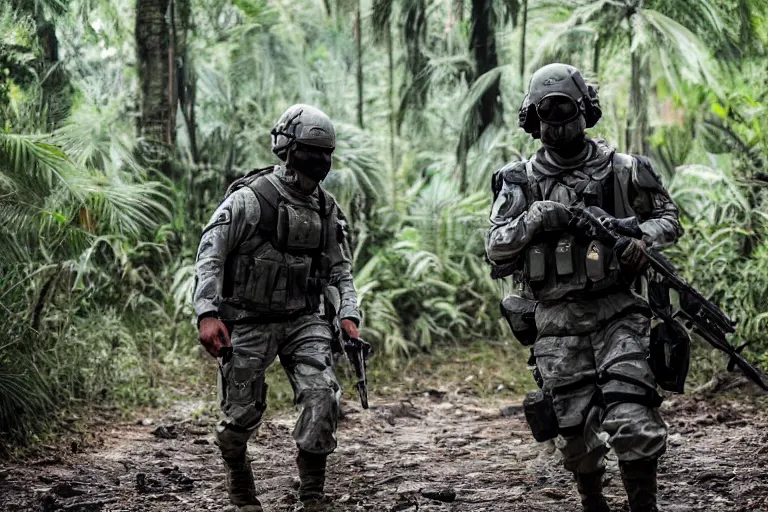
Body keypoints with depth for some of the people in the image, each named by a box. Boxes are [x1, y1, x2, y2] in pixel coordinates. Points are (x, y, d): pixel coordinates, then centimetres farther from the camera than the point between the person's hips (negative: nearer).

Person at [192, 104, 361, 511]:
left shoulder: (326, 209, 6)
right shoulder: (250, 199, -12)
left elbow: (339, 268, 14)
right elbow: (209, 256, -13)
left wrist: (348, 314, -1)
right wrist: (207, 314, -23)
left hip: (302, 320, 4)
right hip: (249, 322, -4)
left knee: (322, 395, -15)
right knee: (243, 413, 4)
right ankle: (236, 474, 36)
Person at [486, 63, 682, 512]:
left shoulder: (624, 170, 6)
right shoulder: (521, 182, 7)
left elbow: (669, 217, 15)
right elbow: (496, 248, 1)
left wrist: (645, 236, -7)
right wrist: (536, 218, -15)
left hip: (617, 311, -1)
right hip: (557, 323, 1)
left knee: (633, 422, -15)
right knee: (576, 431, 6)